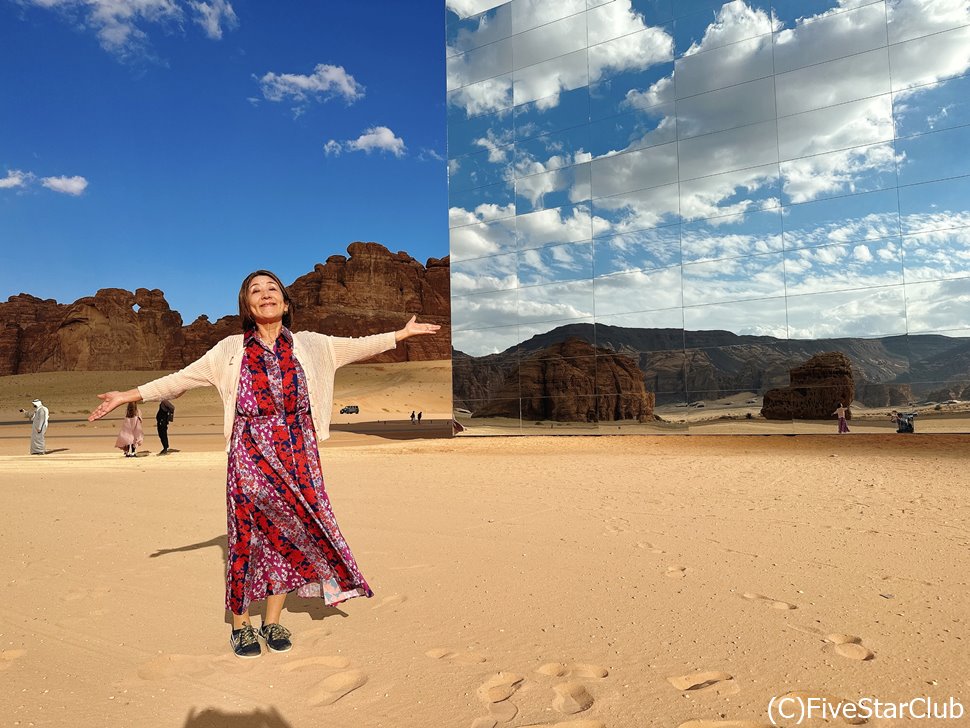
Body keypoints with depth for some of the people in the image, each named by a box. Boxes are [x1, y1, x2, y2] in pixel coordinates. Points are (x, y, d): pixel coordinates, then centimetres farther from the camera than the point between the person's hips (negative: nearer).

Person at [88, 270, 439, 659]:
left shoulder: (309, 345, 5)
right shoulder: (230, 351, 2)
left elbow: (357, 346, 10)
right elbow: (182, 378, 3)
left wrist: (403, 333, 11)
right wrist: (128, 395, -2)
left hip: (297, 455, 2)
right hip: (251, 455, -1)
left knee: (287, 533, 6)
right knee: (249, 533, 3)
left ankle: (273, 621, 24)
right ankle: (240, 625, 21)